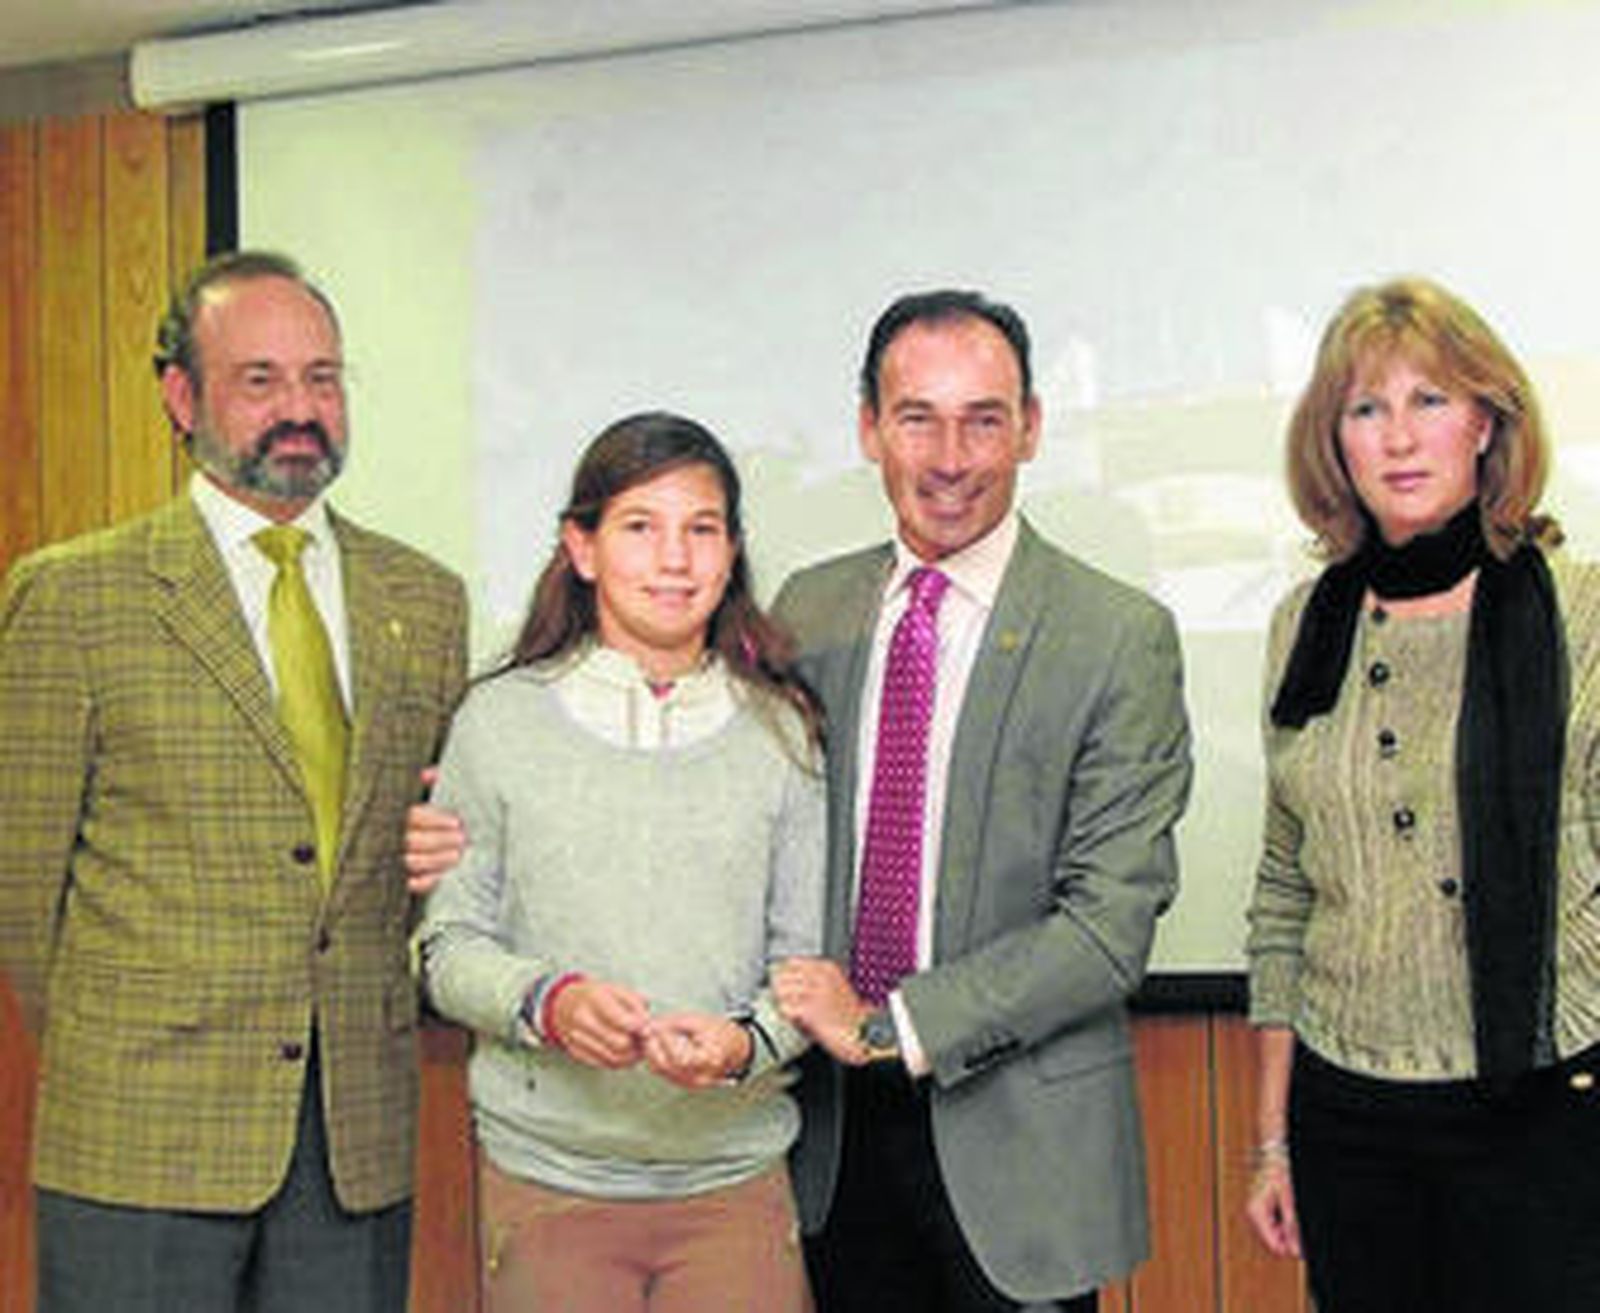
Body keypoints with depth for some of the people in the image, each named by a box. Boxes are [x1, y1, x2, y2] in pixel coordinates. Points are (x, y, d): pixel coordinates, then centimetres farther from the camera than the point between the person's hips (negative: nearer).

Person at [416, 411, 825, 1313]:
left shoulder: (782, 732, 1)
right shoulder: (501, 722, -1)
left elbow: (809, 959, 3)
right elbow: (451, 945, 2)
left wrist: (746, 1041, -16)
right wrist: (547, 1000, -16)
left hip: (735, 1177, 1)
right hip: (546, 1179, -1)